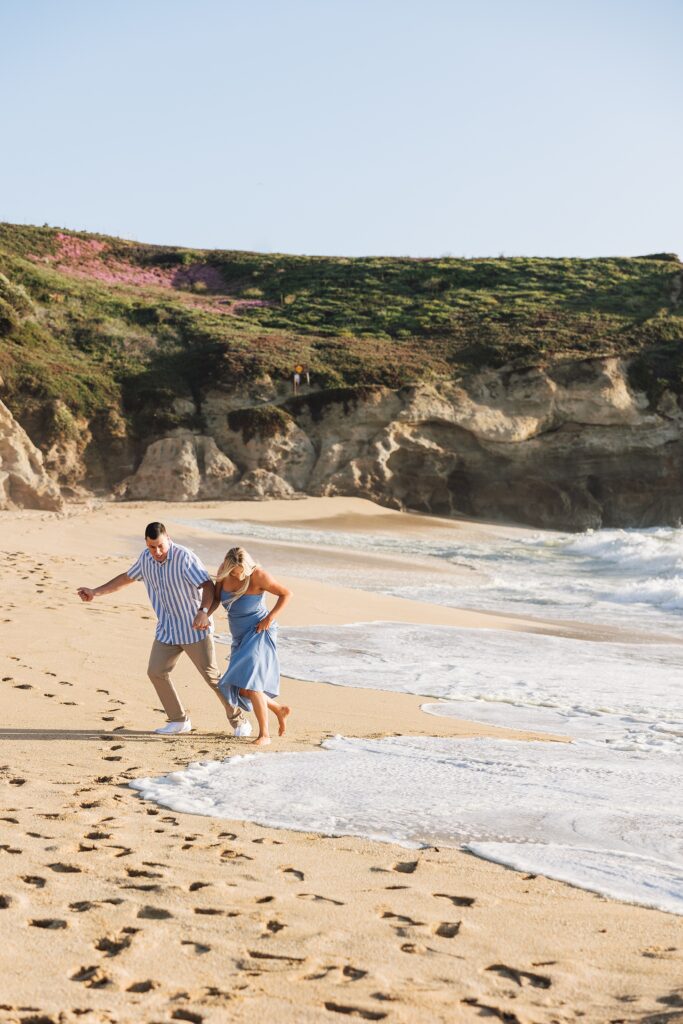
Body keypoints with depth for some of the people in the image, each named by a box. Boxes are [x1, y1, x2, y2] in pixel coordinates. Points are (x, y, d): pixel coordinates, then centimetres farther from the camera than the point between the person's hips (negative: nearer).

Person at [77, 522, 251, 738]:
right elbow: (126, 578, 17)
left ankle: (239, 720, 10)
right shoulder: (146, 558, 0)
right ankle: (179, 720, 17)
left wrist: (203, 611, -49)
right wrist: (96, 592, 15)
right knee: (156, 671, 3)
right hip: (167, 629, 7)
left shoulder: (184, 557, -22)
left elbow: (208, 586, -31)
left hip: (195, 628, -7)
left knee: (211, 676, -3)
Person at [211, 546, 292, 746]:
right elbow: (216, 598, 4)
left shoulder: (258, 576, -22)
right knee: (241, 688, 6)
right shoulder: (223, 572, -7)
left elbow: (286, 593, -12)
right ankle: (279, 709, 29)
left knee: (250, 683, -18)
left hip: (259, 634, -7)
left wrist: (270, 618, -17)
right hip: (241, 637, 7)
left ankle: (264, 734, -10)